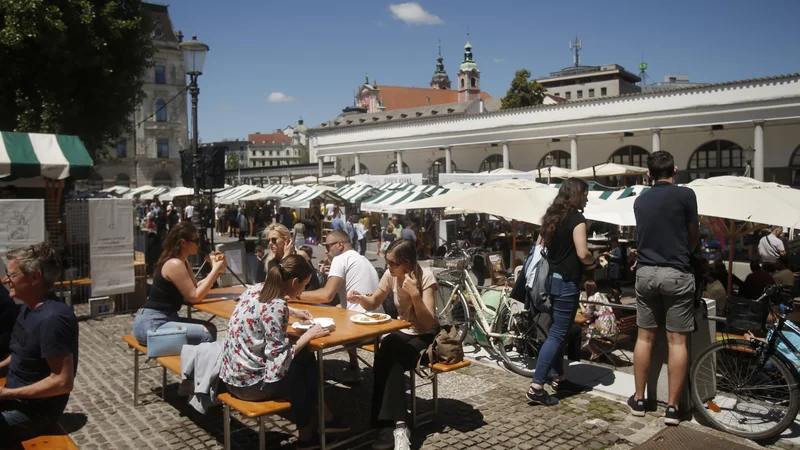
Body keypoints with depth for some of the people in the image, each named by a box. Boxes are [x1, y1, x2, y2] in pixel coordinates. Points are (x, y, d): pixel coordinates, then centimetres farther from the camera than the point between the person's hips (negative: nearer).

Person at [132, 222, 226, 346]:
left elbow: (196, 288, 9)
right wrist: (215, 270, -17)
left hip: (164, 319, 10)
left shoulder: (182, 261, 12)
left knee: (211, 328, 4)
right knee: (206, 335, -21)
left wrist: (216, 271, -1)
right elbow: (195, 297, -20)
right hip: (151, 324, -10)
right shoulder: (175, 264, -18)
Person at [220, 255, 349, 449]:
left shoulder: (257, 289, 0)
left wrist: (292, 311, 20)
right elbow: (279, 357, -25)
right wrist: (308, 335, -14)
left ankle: (324, 418, 27)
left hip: (234, 374, 8)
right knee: (304, 366, 15)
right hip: (249, 383, -8)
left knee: (306, 359, 15)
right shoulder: (275, 307, -25)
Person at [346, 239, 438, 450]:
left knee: (390, 359, -30)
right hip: (403, 333, 4)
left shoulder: (425, 276, -20)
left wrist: (415, 294, -36)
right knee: (388, 360, -29)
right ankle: (398, 424, -31)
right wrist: (360, 298, -14)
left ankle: (393, 425, -28)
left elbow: (429, 323, -24)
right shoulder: (391, 274, -6)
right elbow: (373, 304, 8)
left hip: (426, 336, -4)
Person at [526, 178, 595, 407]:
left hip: (549, 278, 9)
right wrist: (594, 261, 0)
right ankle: (536, 387, -6)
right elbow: (583, 254, -20)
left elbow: (539, 246, 17)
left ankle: (558, 379, 28)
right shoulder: (577, 219, -12)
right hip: (566, 282, -8)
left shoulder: (551, 216, 11)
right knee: (557, 334, -5)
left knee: (558, 331, 18)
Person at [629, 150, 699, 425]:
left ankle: (638, 400, 18)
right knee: (677, 340, 2)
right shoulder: (685, 195, -5)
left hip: (646, 273, 4)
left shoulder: (640, 201, 8)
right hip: (676, 274, -4)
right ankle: (672, 407, 6)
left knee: (645, 337, 11)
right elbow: (694, 236, 6)